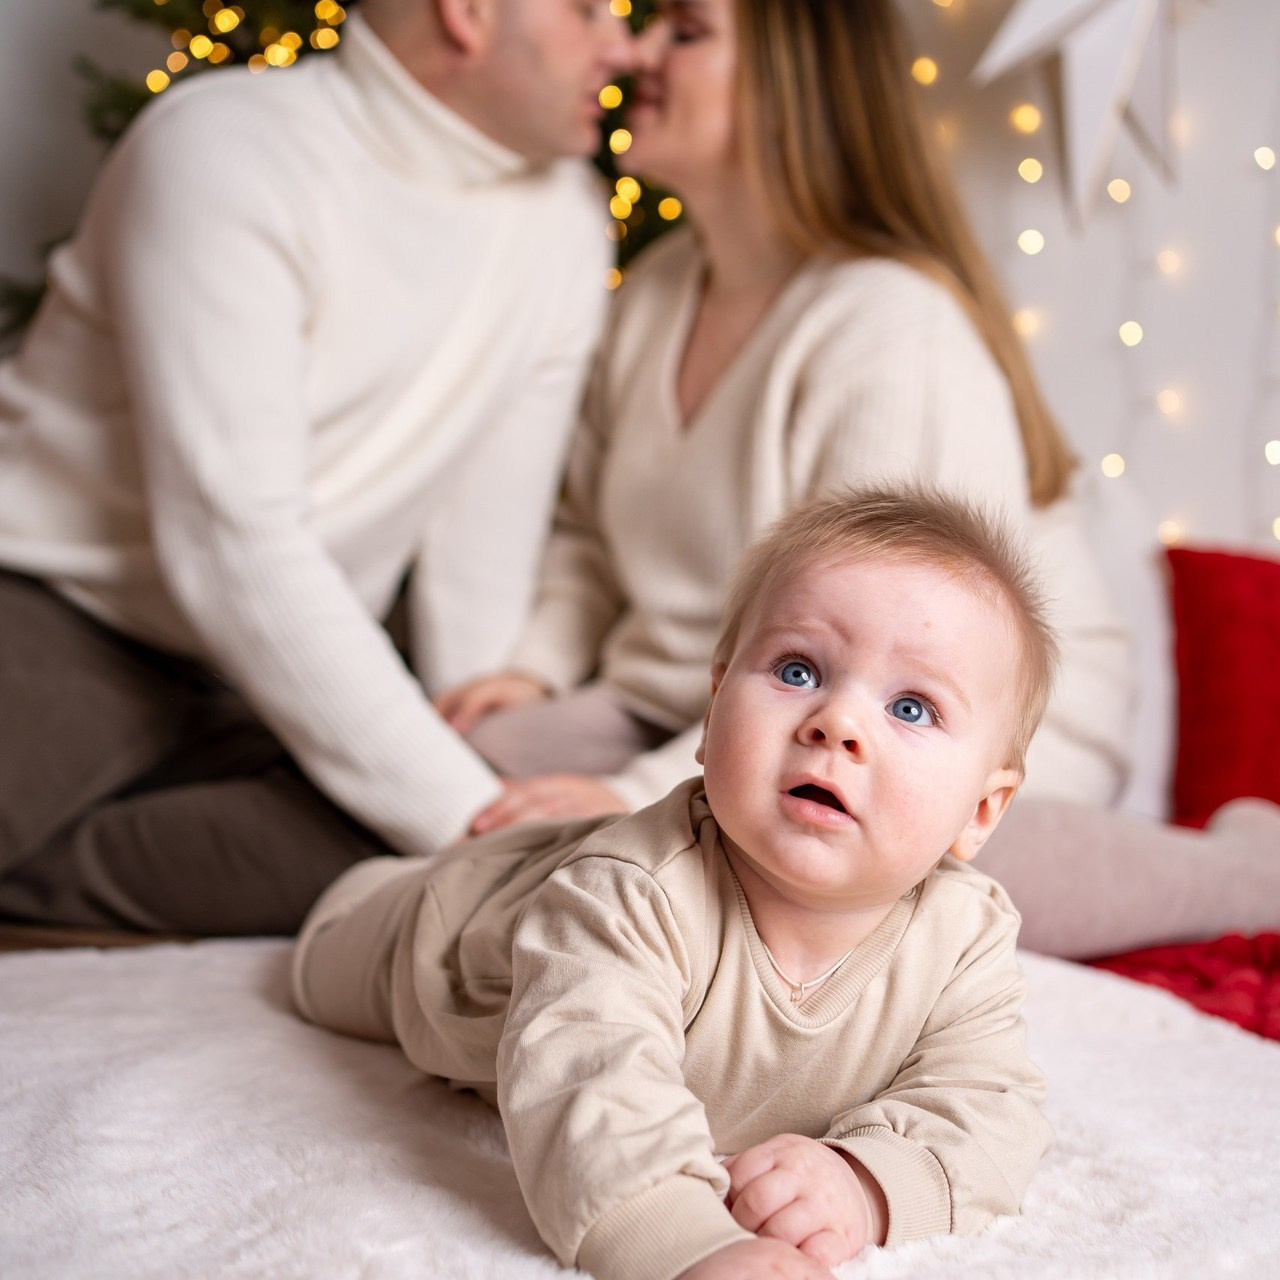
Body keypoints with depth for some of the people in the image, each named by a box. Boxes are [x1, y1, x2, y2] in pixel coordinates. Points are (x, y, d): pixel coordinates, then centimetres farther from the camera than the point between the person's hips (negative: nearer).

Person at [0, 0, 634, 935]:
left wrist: (501, 805, -1)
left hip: (264, 693, 7)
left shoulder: (566, 219, 3)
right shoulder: (225, 150, -16)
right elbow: (233, 551, -24)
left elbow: (485, 545, 4)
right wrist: (464, 811, -26)